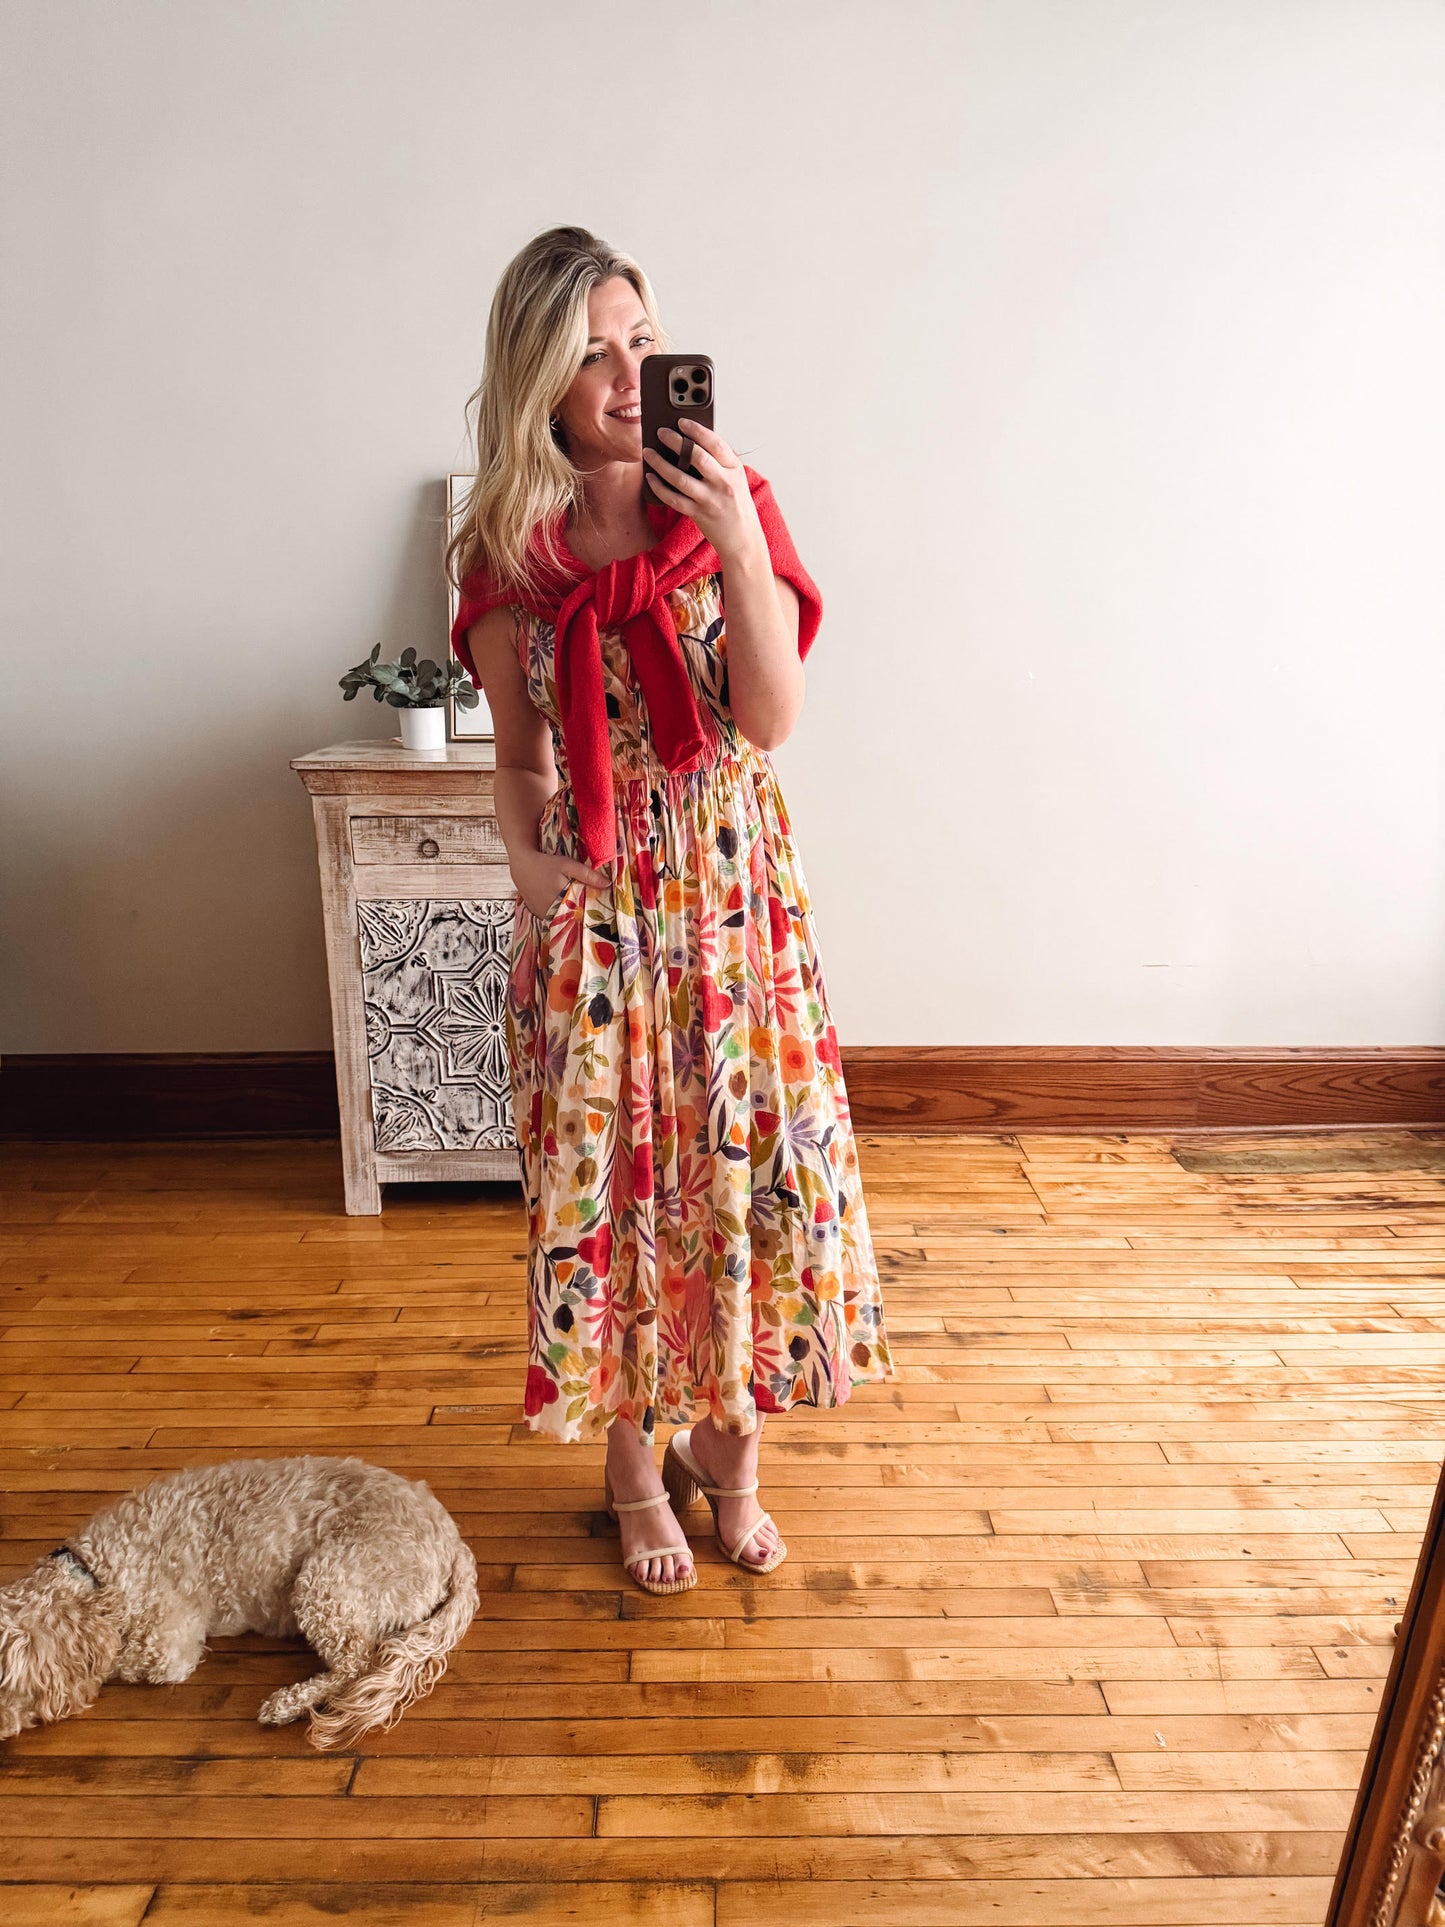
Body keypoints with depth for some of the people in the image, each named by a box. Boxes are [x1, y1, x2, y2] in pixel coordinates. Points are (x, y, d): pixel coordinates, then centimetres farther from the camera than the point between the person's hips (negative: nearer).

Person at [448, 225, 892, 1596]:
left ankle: (725, 1440, 33)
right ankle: (632, 1463, 32)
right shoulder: (503, 548, 0)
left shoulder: (732, 505, -2)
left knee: (751, 1160, 6)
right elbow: (520, 754, 7)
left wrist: (740, 547, -21)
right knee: (602, 1174, 8)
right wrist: (525, 857, -11)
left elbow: (773, 721, -11)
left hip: (733, 888, 0)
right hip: (589, 902, 0)